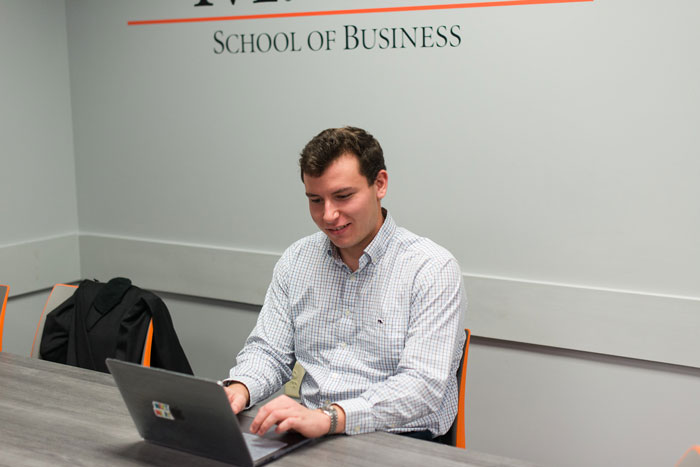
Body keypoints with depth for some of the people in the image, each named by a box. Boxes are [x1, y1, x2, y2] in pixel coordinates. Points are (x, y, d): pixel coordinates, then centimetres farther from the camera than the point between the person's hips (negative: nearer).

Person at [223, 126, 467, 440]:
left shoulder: (432, 269, -9)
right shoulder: (296, 260, 10)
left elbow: (423, 384, -18)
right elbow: (269, 351, 12)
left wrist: (329, 417, -32)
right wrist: (239, 388, -12)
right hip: (312, 436, 5)